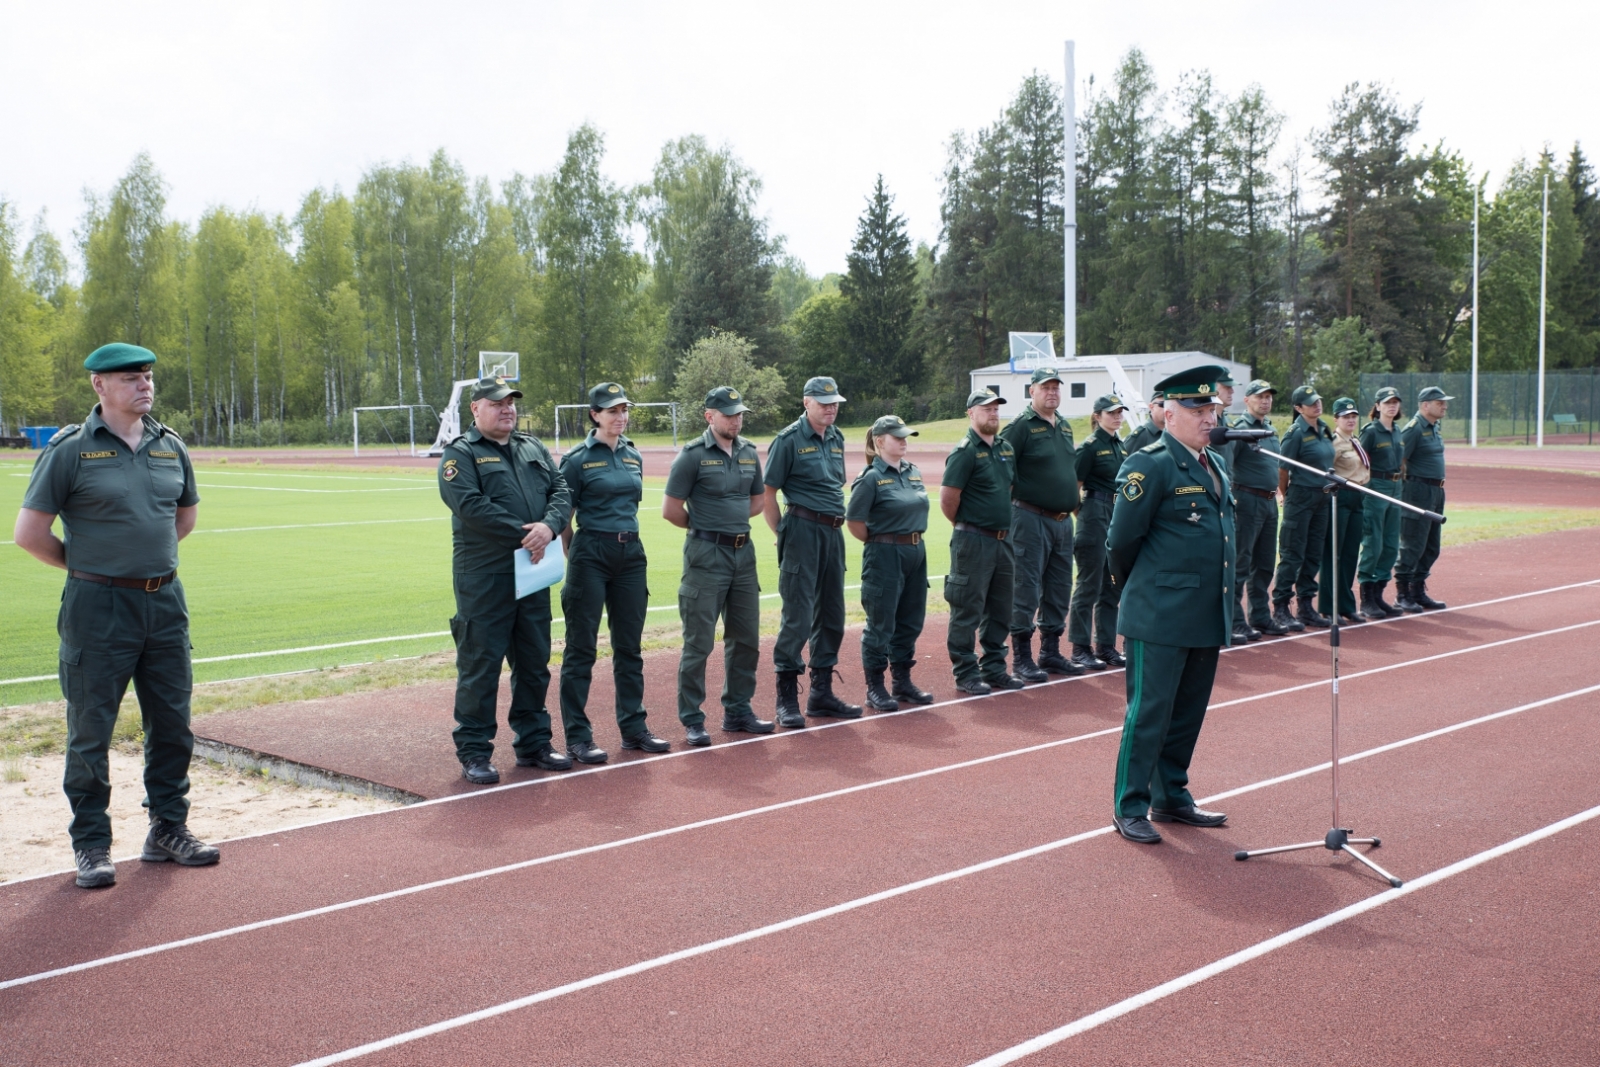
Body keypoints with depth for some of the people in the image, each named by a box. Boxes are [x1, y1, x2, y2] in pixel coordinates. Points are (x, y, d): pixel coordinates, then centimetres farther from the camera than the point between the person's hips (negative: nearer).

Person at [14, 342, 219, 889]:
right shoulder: (69, 449, -7)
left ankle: (168, 829, 24)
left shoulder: (170, 447, 7)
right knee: (91, 730, 3)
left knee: (172, 724, 10)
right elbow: (29, 533, -6)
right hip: (98, 609, -5)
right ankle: (90, 843, 15)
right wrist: (86, 565, 2)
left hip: (166, 603, 5)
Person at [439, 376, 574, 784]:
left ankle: (533, 742, 25)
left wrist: (549, 526, -14)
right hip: (483, 577, -6)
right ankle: (473, 752, 8)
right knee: (480, 664, -1)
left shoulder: (534, 448, 17)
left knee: (534, 662, 13)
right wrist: (523, 534, -18)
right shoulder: (459, 453, -3)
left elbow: (562, 490, 7)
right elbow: (470, 505, -17)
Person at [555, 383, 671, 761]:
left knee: (629, 645, 12)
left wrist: (626, 537, 15)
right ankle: (577, 737, 4)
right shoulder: (577, 459, -5)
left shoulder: (633, 456, 11)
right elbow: (564, 516, -3)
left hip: (631, 553, 6)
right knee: (581, 648, 0)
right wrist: (573, 561, -5)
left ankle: (633, 727, 22)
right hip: (591, 554, -6)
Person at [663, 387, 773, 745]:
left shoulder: (749, 453, 9)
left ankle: (737, 712, 24)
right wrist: (705, 527, 3)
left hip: (744, 553, 6)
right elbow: (671, 510, -9)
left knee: (745, 638, 12)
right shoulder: (693, 454, -9)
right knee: (699, 642, -2)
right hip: (706, 556, -6)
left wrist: (730, 521, 8)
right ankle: (691, 721, 6)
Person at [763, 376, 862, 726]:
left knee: (831, 614, 11)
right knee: (797, 615, -7)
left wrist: (836, 521, 13)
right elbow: (768, 491, -8)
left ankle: (821, 693, 21)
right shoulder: (789, 439, -7)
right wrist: (783, 533, -7)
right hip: (803, 530, -7)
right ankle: (787, 700, 0)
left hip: (833, 532, 7)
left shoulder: (836, 438, 14)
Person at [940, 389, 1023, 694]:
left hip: (1003, 539, 8)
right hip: (973, 542, -7)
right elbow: (948, 499, -14)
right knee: (968, 611, 0)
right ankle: (965, 673, 7)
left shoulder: (1006, 448, 11)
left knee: (1000, 610, 13)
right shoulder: (965, 451, -12)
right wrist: (967, 526, -2)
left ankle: (993, 668, 24)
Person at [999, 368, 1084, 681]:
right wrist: (1014, 500, -11)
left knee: (1059, 592, 13)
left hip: (1063, 521, 8)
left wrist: (1073, 501, 19)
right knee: (1026, 592, -3)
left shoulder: (1064, 426, 14)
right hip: (1031, 520, -8)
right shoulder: (1021, 425, -9)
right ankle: (1022, 658, 4)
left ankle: (1051, 652, 24)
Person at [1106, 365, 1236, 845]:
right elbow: (1121, 540, -10)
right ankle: (1129, 809, 9)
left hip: (1208, 618, 8)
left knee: (1189, 712, 14)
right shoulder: (1150, 465, -12)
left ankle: (1171, 797, 27)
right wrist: (1139, 589, 5)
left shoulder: (1216, 464, 14)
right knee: (1149, 712, -1)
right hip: (1161, 617, -8)